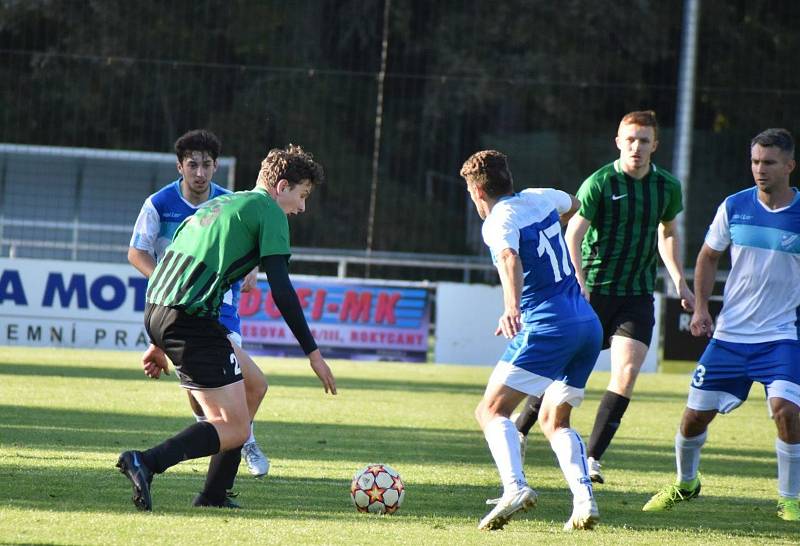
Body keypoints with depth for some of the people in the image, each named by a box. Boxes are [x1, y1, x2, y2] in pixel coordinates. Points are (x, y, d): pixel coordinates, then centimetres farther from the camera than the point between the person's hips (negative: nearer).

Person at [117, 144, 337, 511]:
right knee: (235, 430, -6)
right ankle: (146, 463, -23)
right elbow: (281, 289, -8)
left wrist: (159, 343, 29)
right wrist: (313, 352, -4)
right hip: (192, 319, -9)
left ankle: (213, 496, 19)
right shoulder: (268, 211, 1)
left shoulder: (218, 204, 27)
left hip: (155, 311, 9)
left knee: (250, 388, 21)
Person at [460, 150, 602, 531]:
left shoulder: (498, 222, -7)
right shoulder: (540, 199, 16)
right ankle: (584, 501, -2)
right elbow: (572, 204, 40)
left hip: (546, 327, -8)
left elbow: (510, 260, -29)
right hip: (589, 325, 8)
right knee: (554, 420, 18)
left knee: (491, 410, -8)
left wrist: (511, 308, -45)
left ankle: (515, 487, -31)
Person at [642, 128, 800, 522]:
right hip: (730, 333, 3)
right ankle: (685, 483, 33)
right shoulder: (734, 206, 0)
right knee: (696, 412, 5)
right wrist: (701, 307, 3)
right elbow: (708, 257, 14)